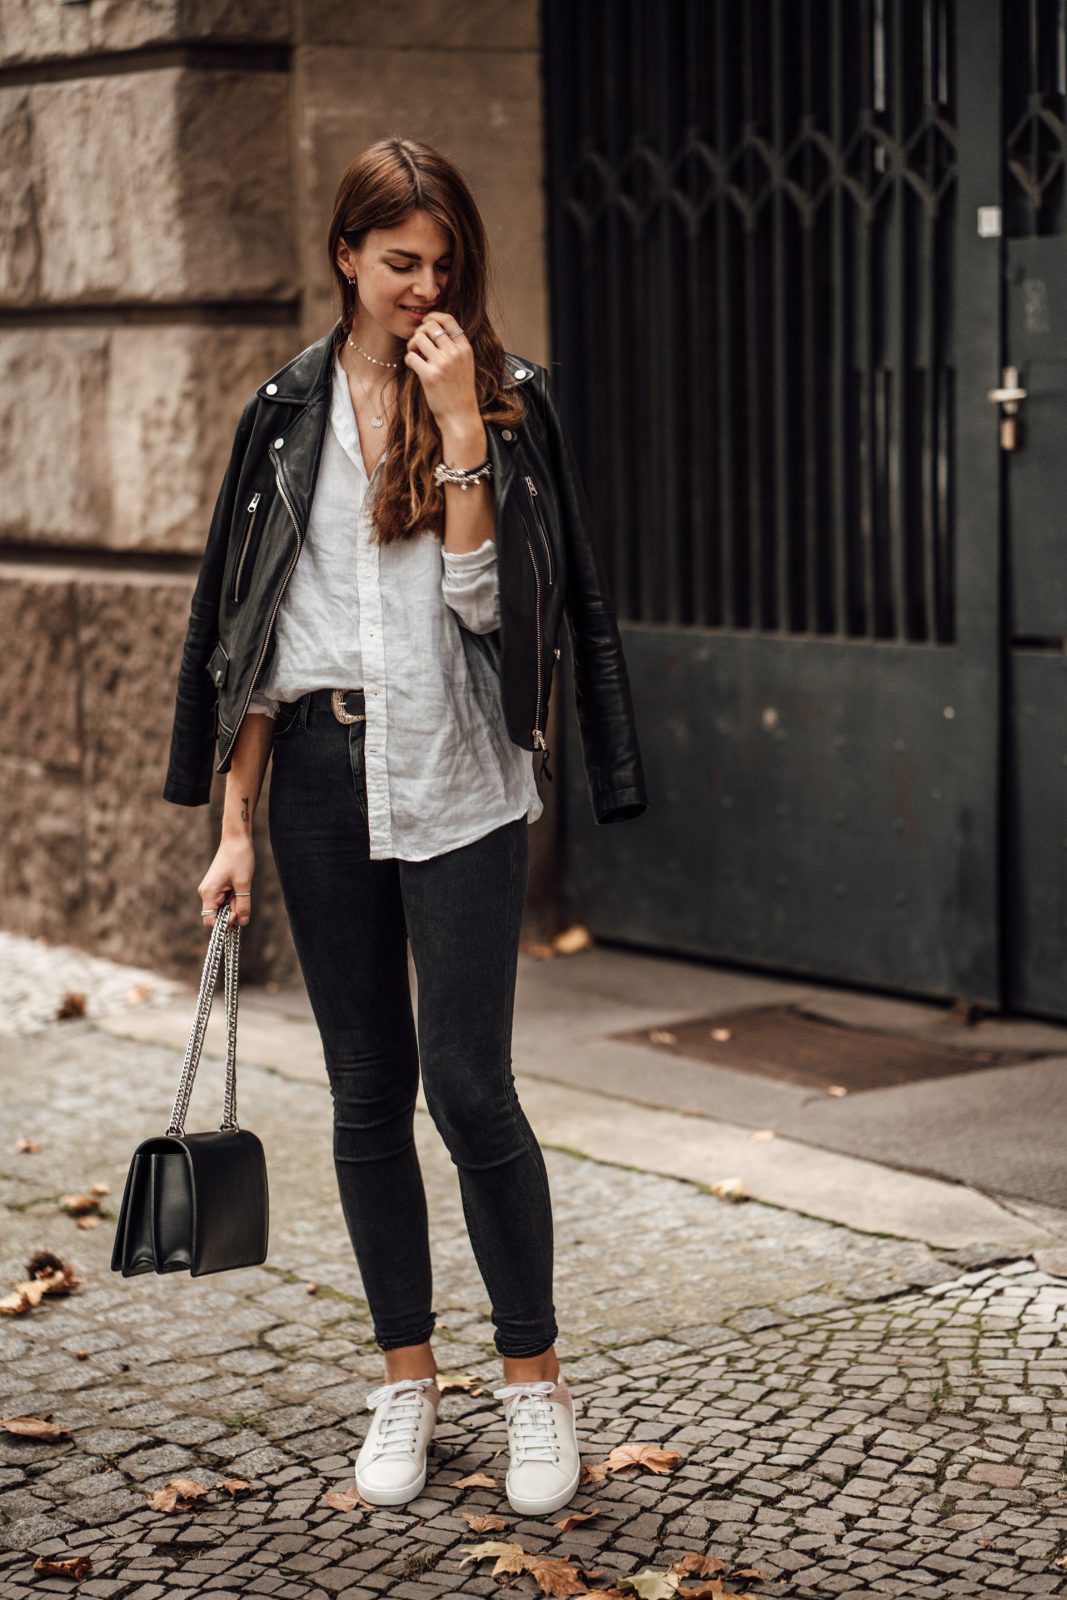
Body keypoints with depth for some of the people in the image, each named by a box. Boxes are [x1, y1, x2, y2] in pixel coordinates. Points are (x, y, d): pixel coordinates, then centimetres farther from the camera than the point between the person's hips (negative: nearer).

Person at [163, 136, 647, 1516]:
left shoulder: (504, 397, 1)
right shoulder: (290, 413, 8)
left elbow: (481, 593, -11)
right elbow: (253, 629, 8)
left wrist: (460, 423, -16)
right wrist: (235, 827, 5)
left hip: (459, 775, -3)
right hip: (322, 771, 3)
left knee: (467, 1084, -6)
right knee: (367, 1092, 8)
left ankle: (534, 1378, 10)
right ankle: (405, 1380, 21)